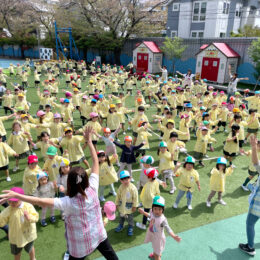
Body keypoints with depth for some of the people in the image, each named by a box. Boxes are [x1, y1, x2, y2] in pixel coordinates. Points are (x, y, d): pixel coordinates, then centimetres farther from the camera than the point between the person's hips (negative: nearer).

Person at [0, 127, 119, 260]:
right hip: (99, 235, 4)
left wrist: (16, 195, -34)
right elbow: (96, 162, -17)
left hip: (81, 244, -3)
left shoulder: (68, 202, -29)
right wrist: (89, 141, -13)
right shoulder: (92, 190, -21)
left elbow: (41, 201, -36)